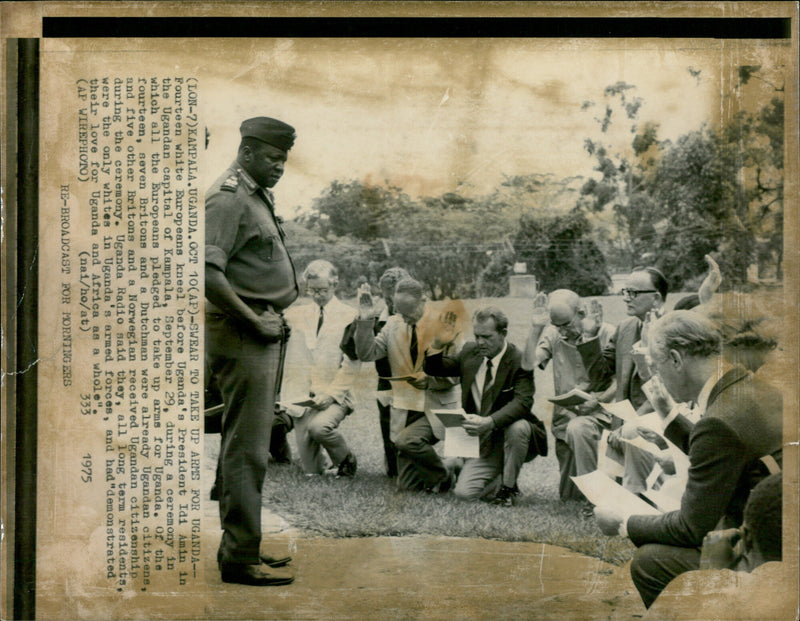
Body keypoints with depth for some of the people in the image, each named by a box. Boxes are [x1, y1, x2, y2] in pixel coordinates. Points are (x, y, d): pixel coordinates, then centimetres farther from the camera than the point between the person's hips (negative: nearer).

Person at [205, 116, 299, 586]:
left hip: (265, 331, 10)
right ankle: (240, 557, -2)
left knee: (251, 444, 14)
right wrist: (254, 321, -19)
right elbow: (208, 272, -23)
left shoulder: (259, 195, 19)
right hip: (242, 336, -10)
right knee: (248, 449, -8)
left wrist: (276, 319, 14)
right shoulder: (228, 198, -12)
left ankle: (243, 545, 24)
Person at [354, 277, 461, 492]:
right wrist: (366, 320, -13)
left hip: (437, 408, -4)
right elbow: (366, 354, -3)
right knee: (408, 485, -1)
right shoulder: (393, 325, 4)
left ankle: (443, 477, -5)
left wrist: (429, 380, -23)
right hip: (405, 410, 4)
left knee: (407, 440, -29)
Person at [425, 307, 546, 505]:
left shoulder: (519, 361, -14)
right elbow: (433, 369, 14)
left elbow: (522, 402, -29)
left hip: (515, 437, -4)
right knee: (464, 492, -15)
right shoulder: (470, 352, 3)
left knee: (517, 426, -39)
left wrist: (489, 422, -45)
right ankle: (501, 474, 18)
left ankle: (509, 485, -13)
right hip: (484, 442, 4)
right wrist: (438, 344, -9)